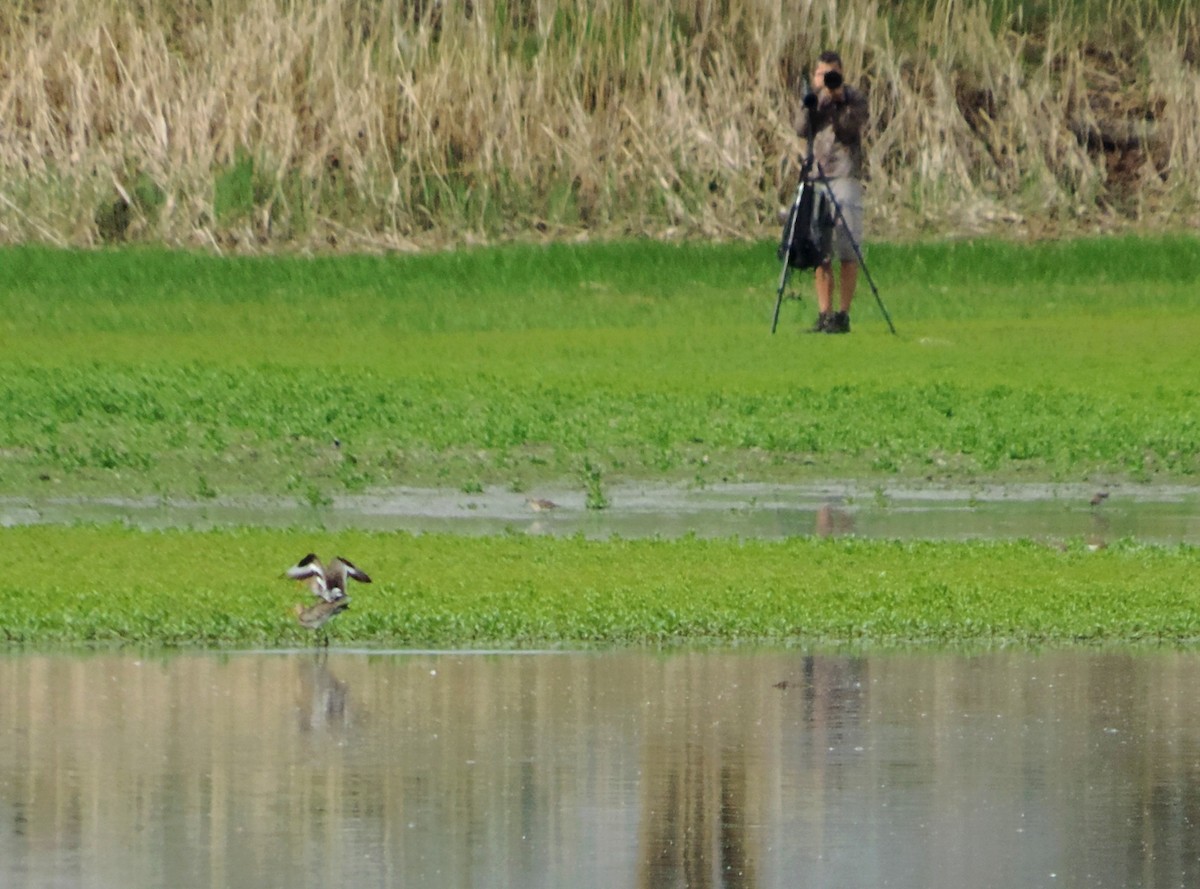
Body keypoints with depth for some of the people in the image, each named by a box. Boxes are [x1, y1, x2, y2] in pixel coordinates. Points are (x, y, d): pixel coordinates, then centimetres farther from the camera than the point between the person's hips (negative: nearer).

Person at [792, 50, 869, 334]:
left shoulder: (855, 98, 3)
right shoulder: (815, 99, 14)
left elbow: (851, 127, -12)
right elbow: (801, 129, -1)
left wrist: (840, 100, -20)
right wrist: (808, 106, -17)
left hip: (845, 179, -4)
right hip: (815, 179, 4)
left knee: (847, 252, -7)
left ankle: (842, 315, -4)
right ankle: (824, 314, 7)